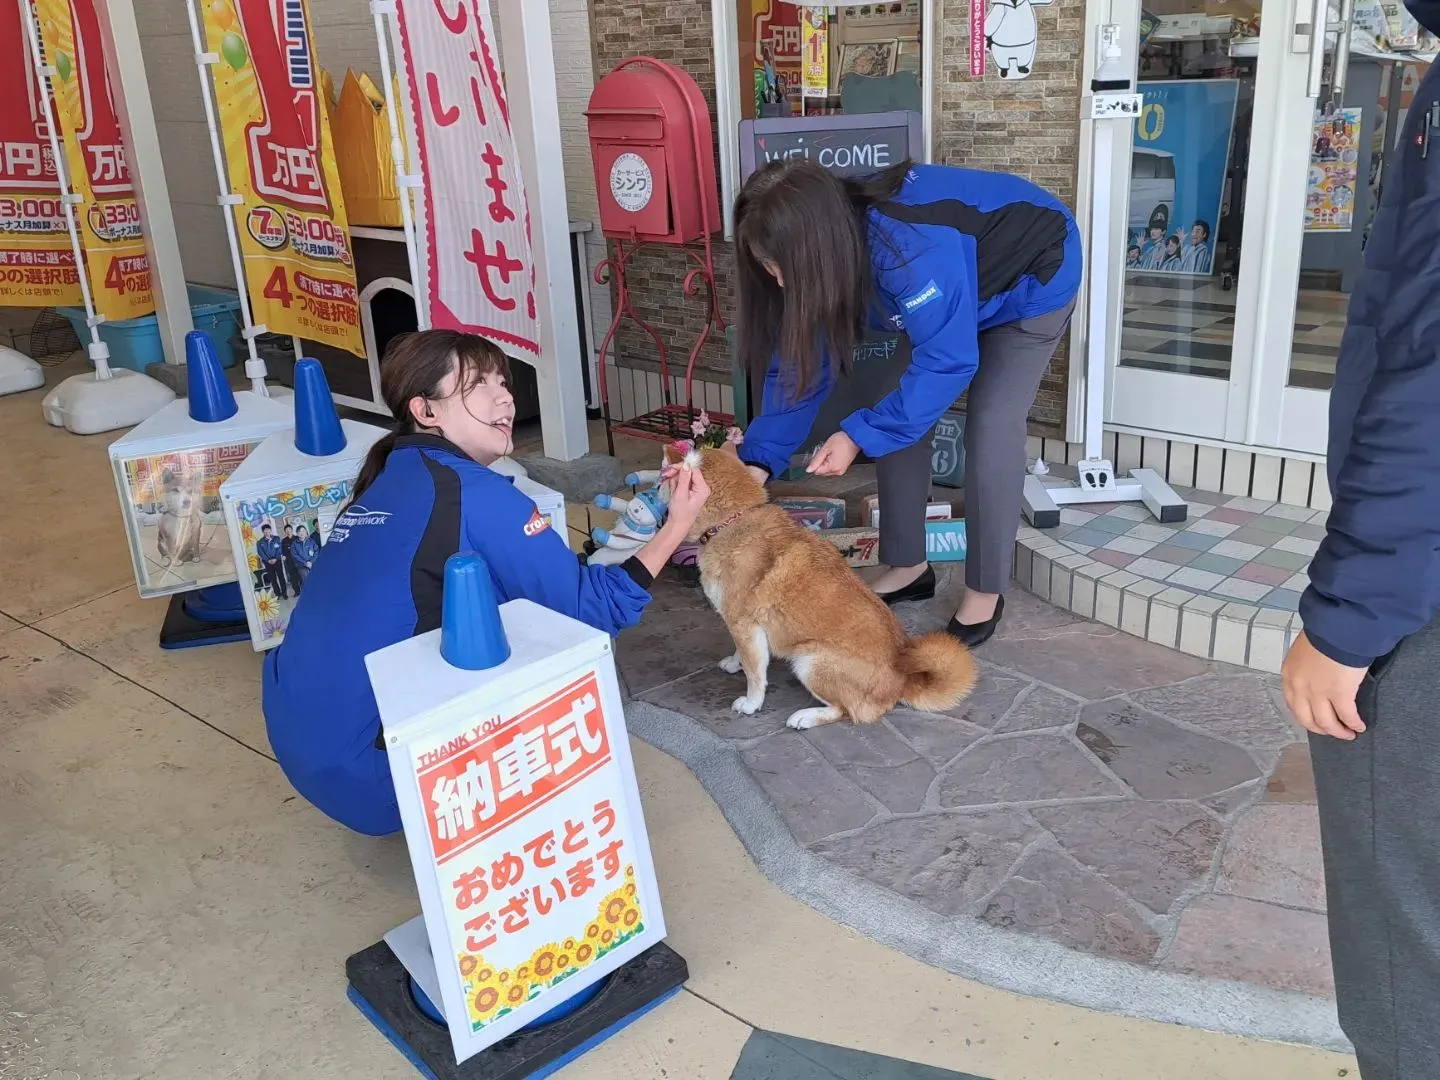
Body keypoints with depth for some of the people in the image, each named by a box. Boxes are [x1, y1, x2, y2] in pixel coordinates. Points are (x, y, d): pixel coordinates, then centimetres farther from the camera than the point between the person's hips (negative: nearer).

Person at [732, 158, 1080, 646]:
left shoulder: (912, 248, -44)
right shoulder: (832, 242, -19)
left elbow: (948, 362, -38)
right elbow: (800, 362, -14)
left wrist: (858, 435, -38)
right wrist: (759, 459, -23)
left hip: (1033, 280, -7)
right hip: (963, 286, 7)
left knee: (990, 425, -17)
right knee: (896, 412, 0)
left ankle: (985, 591, -2)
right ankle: (908, 566, 14)